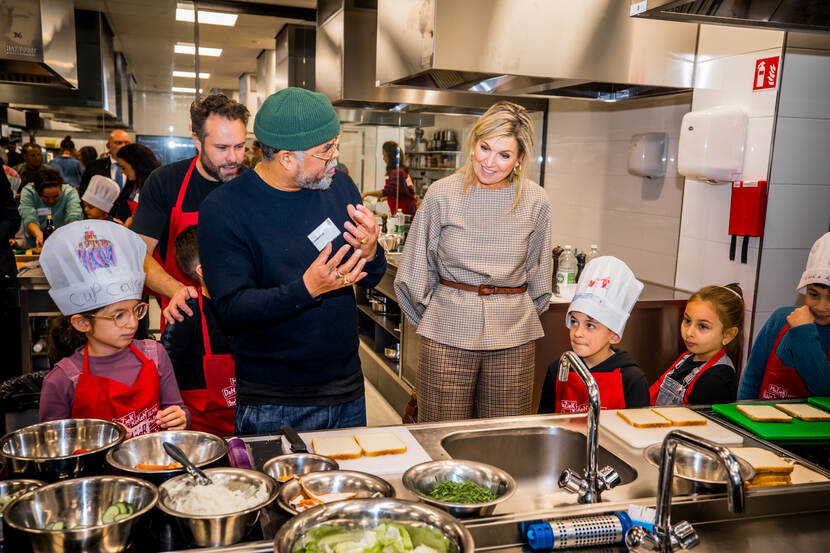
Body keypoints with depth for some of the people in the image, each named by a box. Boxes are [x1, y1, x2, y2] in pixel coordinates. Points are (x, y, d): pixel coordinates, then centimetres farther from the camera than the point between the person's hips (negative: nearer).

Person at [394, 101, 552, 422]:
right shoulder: (442, 195, -3)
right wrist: (435, 318, 9)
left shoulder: (535, 202, 1)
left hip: (513, 338, 1)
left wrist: (517, 318, 13)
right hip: (448, 335, -1)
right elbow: (416, 271, 5)